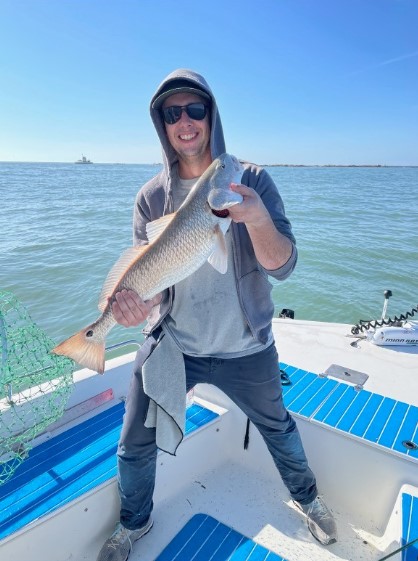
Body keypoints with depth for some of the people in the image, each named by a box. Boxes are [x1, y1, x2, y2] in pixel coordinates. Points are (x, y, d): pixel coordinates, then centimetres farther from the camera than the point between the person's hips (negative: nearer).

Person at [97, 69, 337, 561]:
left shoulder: (251, 181, -9)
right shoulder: (151, 196, -5)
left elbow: (282, 266, -15)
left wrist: (257, 218, -35)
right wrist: (133, 301, -29)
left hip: (245, 349, 0)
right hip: (169, 344, 1)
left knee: (277, 426, 22)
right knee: (135, 445, 10)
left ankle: (306, 499, 54)